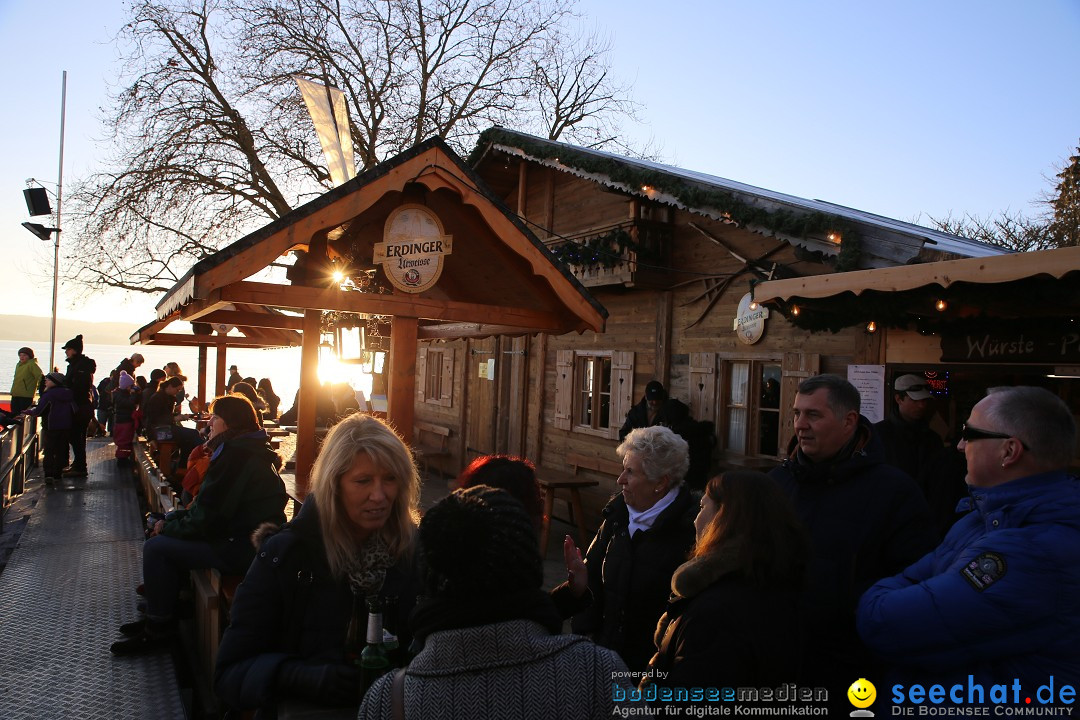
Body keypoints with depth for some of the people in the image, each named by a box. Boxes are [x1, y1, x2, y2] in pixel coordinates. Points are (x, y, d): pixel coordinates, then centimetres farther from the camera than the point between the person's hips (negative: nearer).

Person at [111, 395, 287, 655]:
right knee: (168, 537, 19)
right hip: (247, 538, 11)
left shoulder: (237, 455, -19)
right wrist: (171, 519, 6)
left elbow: (206, 518, -18)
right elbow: (209, 506, 16)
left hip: (242, 547, -11)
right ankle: (160, 615, 27)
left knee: (156, 548, -6)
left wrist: (168, 527, -1)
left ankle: (158, 630, 8)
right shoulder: (249, 450, 14)